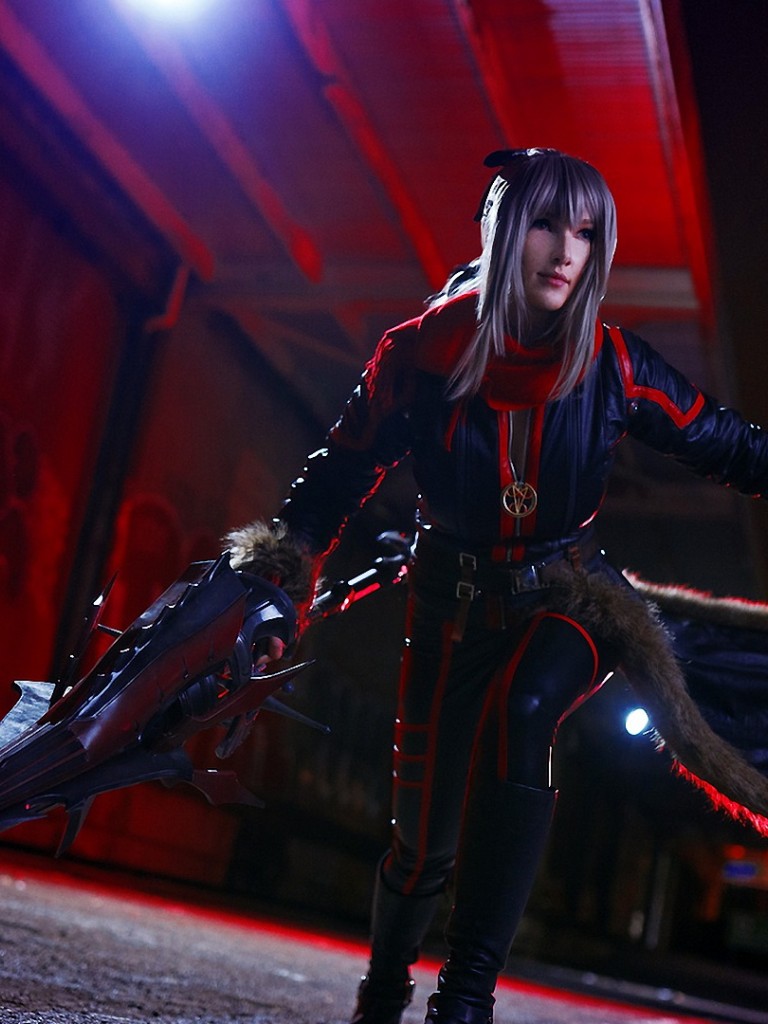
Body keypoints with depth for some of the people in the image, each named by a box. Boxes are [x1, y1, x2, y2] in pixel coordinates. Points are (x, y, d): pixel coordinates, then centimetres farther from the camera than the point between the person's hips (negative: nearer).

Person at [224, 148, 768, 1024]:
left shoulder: (613, 367, -10)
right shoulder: (422, 353, -12)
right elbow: (338, 477, -3)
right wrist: (269, 577, -11)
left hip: (571, 598, 0)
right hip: (453, 606, 0)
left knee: (518, 713, -36)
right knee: (425, 841, 2)